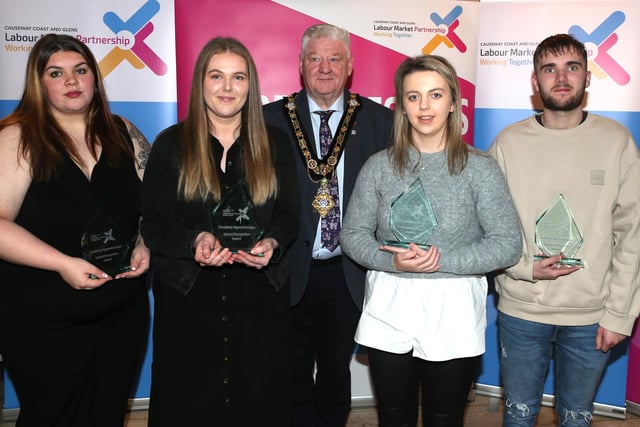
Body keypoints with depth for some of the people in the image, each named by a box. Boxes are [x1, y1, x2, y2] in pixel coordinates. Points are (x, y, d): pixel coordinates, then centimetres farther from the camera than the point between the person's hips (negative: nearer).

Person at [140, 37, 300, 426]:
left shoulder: (274, 146, 6)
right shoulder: (171, 144, 1)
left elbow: (289, 214, 6)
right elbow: (153, 222, -1)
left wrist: (273, 243, -15)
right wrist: (194, 241, -21)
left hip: (259, 296, 2)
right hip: (188, 295, -1)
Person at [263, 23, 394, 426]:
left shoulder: (379, 119, 0)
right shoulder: (273, 118, -1)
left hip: (348, 273, 1)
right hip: (291, 271, 0)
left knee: (336, 371, 19)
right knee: (294, 373, 16)